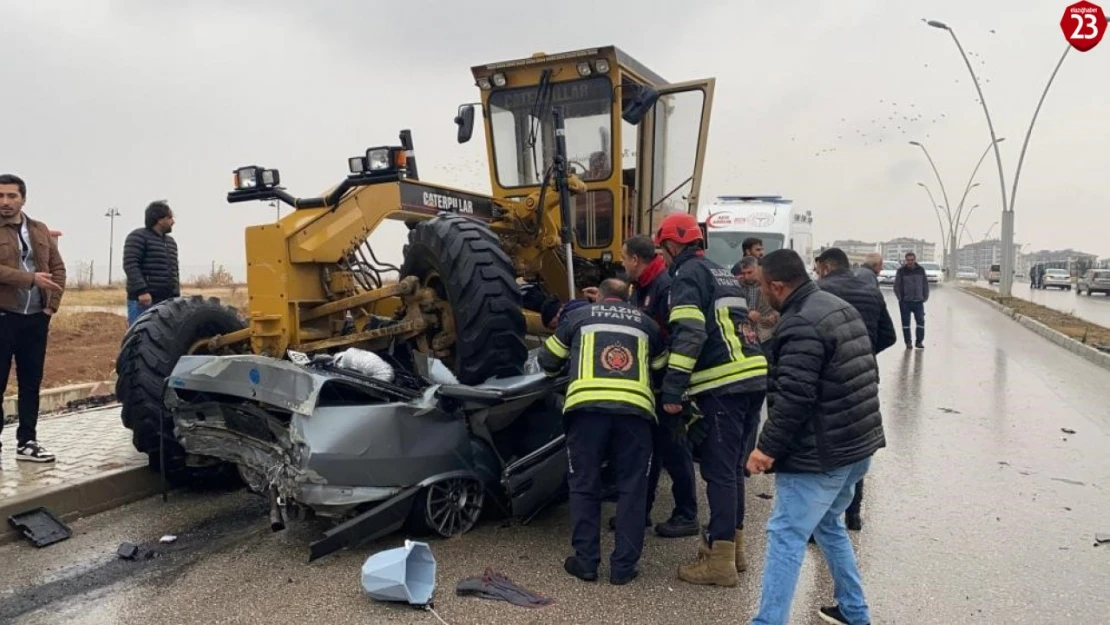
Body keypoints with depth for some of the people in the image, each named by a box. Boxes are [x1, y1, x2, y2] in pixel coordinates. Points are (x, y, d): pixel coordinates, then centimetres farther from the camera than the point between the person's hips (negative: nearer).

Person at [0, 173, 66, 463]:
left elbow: (58, 268, 12)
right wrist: (31, 279, -21)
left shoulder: (40, 230, 12)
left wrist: (52, 305, 2)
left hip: (36, 318, 5)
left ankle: (26, 442, 19)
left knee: (31, 382, 10)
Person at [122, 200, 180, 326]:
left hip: (167, 303, 7)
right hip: (143, 301, -7)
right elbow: (130, 265, -14)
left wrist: (176, 297, 16)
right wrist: (142, 290, -23)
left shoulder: (171, 242, 21)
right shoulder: (138, 236, -3)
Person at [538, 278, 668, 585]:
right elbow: (663, 368, 34)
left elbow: (548, 360, 28)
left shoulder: (580, 315, 23)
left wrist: (559, 373, 50)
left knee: (584, 486, 11)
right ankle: (624, 566, 12)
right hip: (635, 408, 1)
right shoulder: (645, 322, 26)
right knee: (632, 488, 11)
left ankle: (585, 562, 15)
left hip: (587, 406, -1)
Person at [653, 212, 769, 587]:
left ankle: (721, 562, 1)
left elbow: (689, 334, -16)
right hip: (754, 376, 9)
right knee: (730, 466, 18)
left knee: (718, 471, -4)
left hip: (725, 383, -9)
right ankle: (732, 546, 27)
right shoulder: (723, 274, 25)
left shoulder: (688, 274, -3)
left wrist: (672, 388, -18)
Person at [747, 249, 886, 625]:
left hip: (819, 454, -10)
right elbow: (867, 376, 18)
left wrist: (767, 447, -16)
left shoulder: (801, 326, -21)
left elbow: (793, 398, -26)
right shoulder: (841, 308, 11)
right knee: (828, 525, 24)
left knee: (786, 536, -4)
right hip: (856, 444, 10)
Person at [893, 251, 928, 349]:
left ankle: (919, 341, 13)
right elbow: (896, 286, -3)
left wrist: (925, 297, 4)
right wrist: (900, 298, -6)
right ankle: (908, 342, 12)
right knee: (906, 322, 3)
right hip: (905, 302, -2)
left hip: (918, 301, 2)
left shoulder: (921, 270, 4)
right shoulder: (901, 271, -5)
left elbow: (925, 284, 9)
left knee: (920, 321, 2)